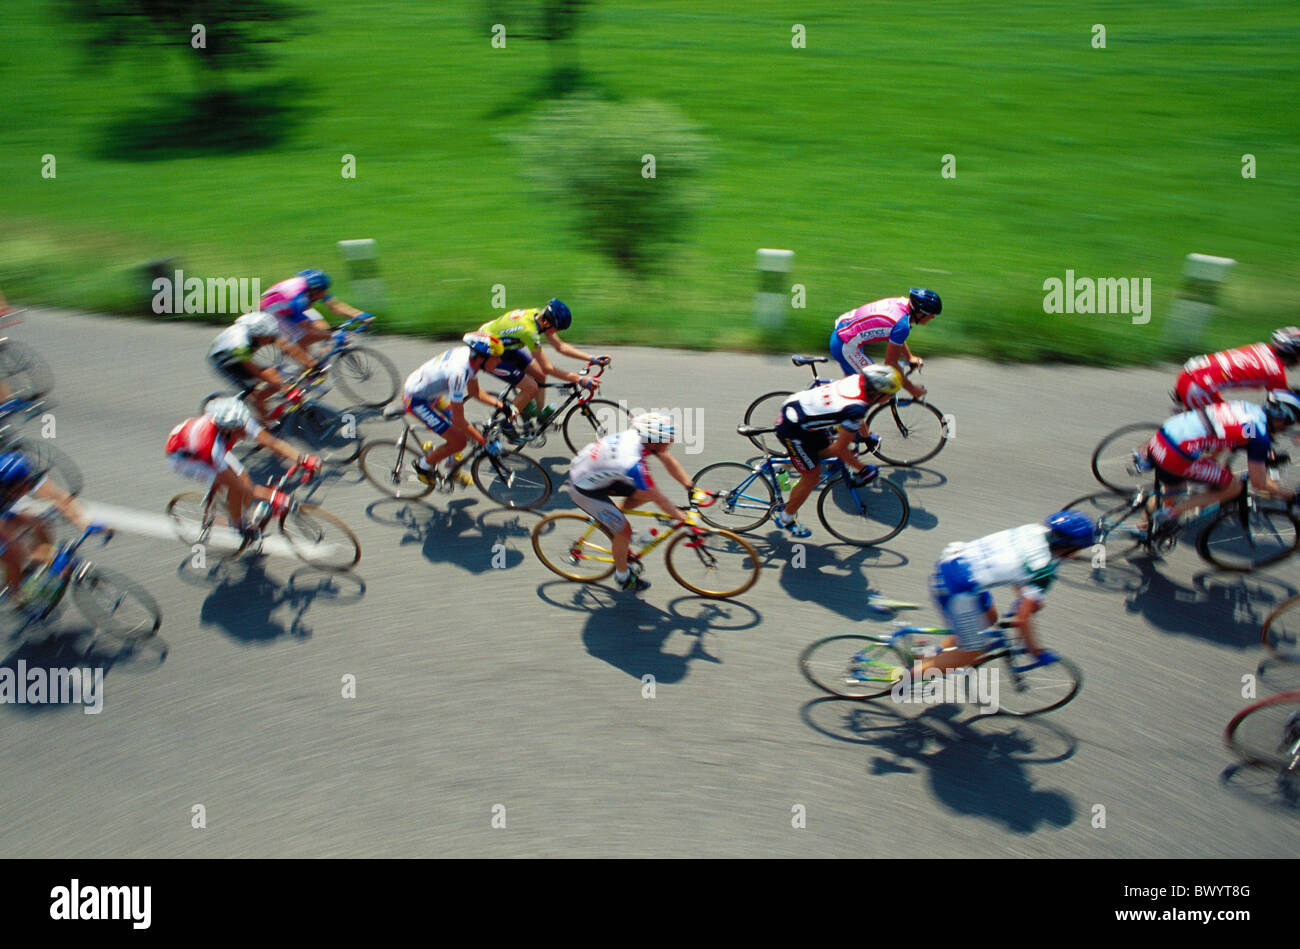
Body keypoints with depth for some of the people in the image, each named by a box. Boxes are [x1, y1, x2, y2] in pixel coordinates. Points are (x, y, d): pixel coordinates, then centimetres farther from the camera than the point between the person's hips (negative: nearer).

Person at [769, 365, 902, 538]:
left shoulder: (857, 379, -5)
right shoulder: (856, 409, -29)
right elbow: (841, 448, -19)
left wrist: (868, 437, 30)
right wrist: (863, 470, -6)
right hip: (792, 429, -8)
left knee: (827, 453, 19)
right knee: (812, 477, 3)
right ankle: (785, 519, 20)